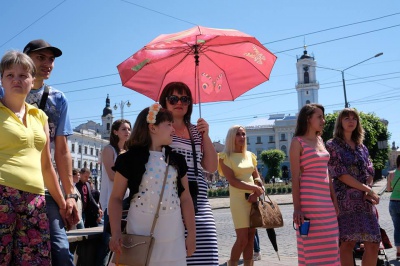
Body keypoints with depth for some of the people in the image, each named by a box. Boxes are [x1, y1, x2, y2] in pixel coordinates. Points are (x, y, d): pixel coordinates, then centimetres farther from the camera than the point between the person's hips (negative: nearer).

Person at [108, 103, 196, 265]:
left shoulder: (177, 160, 9)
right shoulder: (129, 159, -3)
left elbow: (185, 198, 8)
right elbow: (116, 198, -2)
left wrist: (191, 233, 6)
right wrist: (116, 233, -12)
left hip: (172, 236, 3)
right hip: (140, 234, -3)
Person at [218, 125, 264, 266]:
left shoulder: (250, 155, 13)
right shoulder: (225, 157, -5)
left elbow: (257, 177, 13)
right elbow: (233, 181, -14)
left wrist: (256, 193, -6)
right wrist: (255, 188, -16)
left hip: (254, 198, 6)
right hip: (238, 199, -5)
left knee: (251, 237, 7)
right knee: (242, 238, -8)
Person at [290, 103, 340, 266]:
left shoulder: (320, 141, 16)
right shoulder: (298, 142, -4)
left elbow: (326, 173, 17)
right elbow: (295, 177, -10)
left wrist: (335, 201, 13)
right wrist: (297, 208, -16)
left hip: (326, 200, 7)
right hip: (309, 199, -7)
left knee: (328, 248, 10)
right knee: (312, 248, -3)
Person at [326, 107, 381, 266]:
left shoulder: (362, 147, 19)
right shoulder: (332, 145, 1)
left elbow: (370, 173, 14)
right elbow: (340, 174, -9)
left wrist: (367, 191, -6)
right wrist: (367, 189, -10)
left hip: (365, 200, 6)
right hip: (345, 199, -6)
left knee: (373, 244, 1)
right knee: (347, 243, -8)